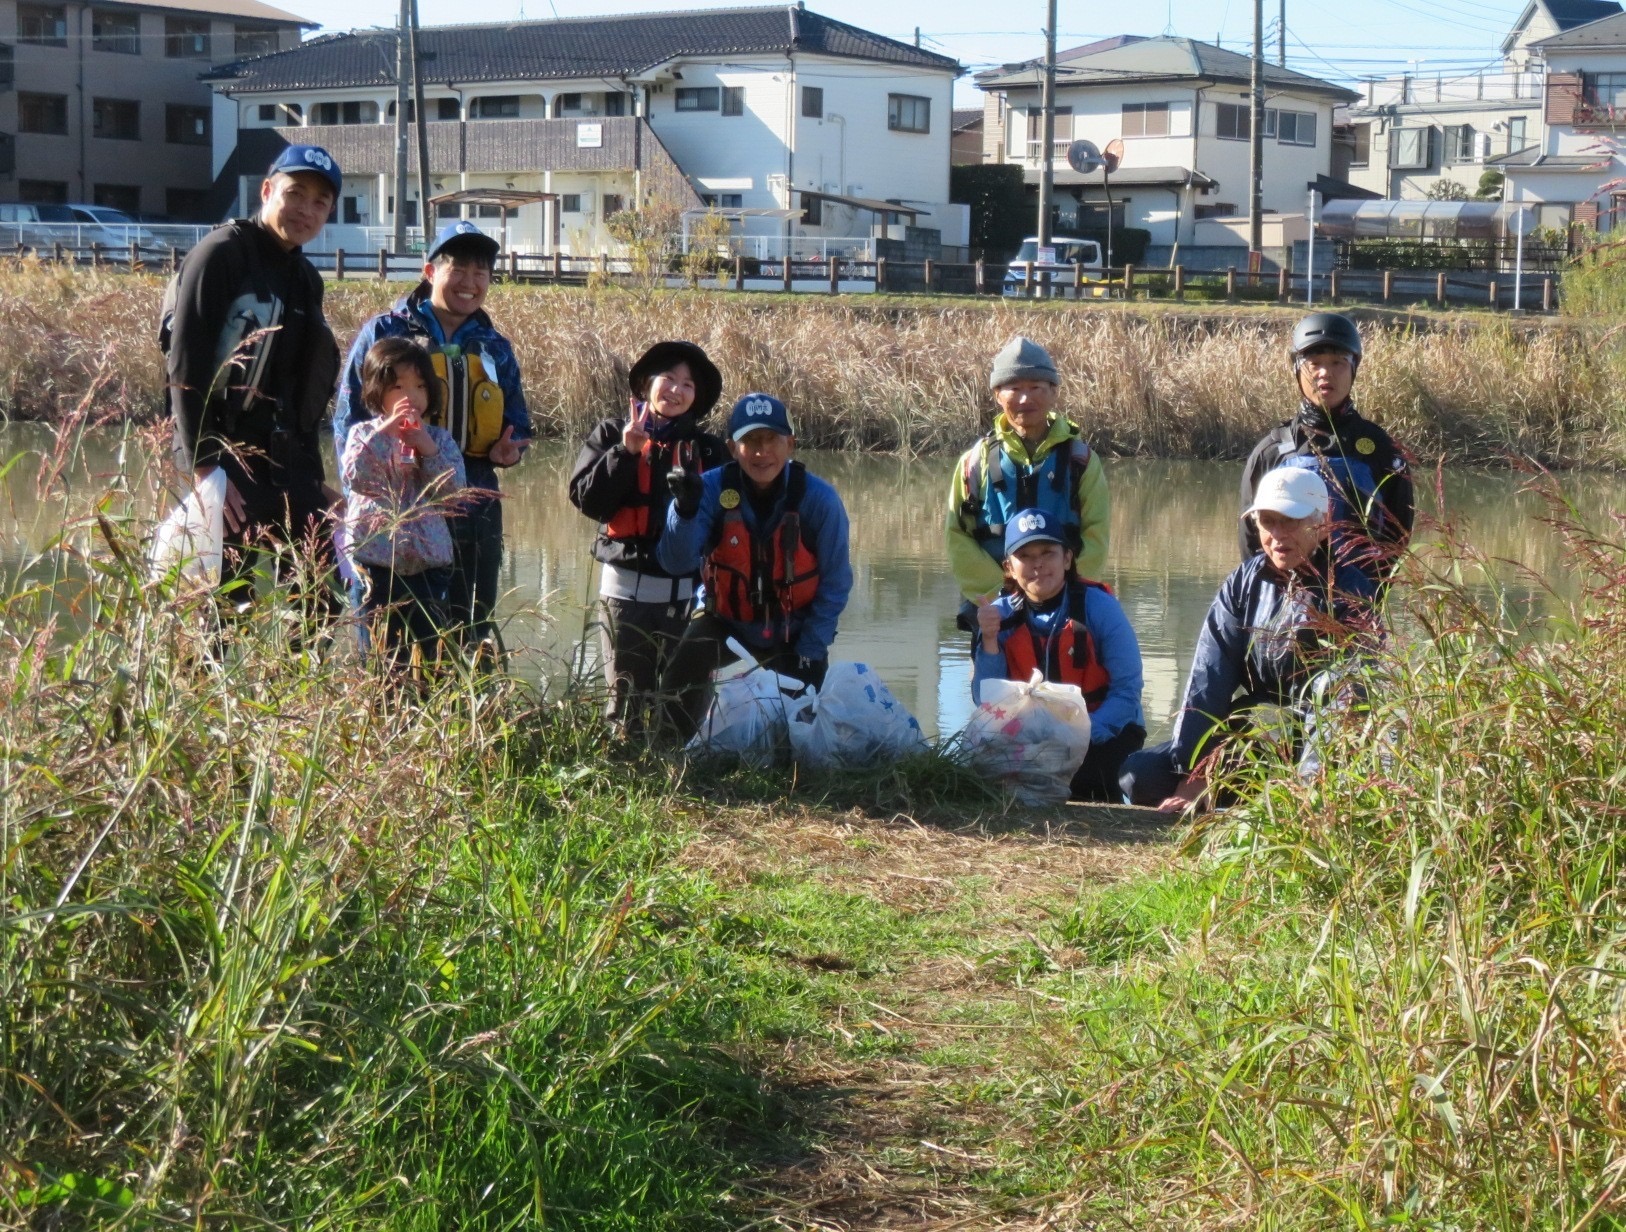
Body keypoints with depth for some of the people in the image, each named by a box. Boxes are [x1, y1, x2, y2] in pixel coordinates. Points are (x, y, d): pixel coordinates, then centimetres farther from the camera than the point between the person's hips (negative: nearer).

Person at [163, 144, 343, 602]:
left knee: (318, 599, 0)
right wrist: (204, 465, -19)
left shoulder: (306, 278, 18)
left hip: (289, 465, 8)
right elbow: (186, 367, -14)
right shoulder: (221, 254, -6)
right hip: (227, 459, -8)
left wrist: (311, 475, 14)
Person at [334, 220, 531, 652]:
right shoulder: (386, 332, 1)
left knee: (471, 639, 7)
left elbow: (517, 426, 18)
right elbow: (349, 420, -1)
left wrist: (506, 450, -6)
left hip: (473, 515, 4)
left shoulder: (496, 350, 14)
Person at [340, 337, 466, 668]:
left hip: (428, 563, 2)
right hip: (377, 562, -2)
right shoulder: (363, 435, 3)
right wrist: (383, 433, -20)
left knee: (429, 647, 3)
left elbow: (454, 490, -4)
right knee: (385, 651, 3)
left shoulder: (439, 439, 8)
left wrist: (427, 448, -13)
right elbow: (354, 478, -15)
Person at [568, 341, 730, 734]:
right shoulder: (612, 435, 8)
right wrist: (626, 452, -12)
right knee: (625, 694, 1)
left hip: (687, 589, 1)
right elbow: (585, 498, -5)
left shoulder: (708, 448, 10)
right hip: (626, 586, -1)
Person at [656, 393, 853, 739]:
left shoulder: (819, 500, -18)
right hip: (725, 620, 0)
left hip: (793, 632, 1)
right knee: (687, 660, -28)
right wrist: (685, 510, -46)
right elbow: (676, 562, -28)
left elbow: (835, 584, -8)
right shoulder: (712, 489, -18)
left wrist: (811, 651, -12)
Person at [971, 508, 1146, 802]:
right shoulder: (1001, 615, -3)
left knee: (1078, 771, -34)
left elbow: (1127, 692, -14)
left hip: (1103, 732, -3)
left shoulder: (1100, 607, -11)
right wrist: (989, 641, -20)